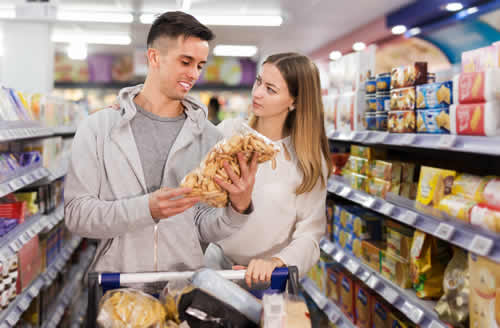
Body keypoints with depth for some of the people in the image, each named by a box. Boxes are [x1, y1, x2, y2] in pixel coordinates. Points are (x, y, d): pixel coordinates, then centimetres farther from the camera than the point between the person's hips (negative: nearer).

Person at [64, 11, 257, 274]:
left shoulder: (209, 136, 4)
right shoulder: (98, 129, -1)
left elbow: (204, 229, 5)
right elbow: (76, 214, -7)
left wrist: (238, 208, -14)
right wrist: (147, 209, -19)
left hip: (186, 284, 1)